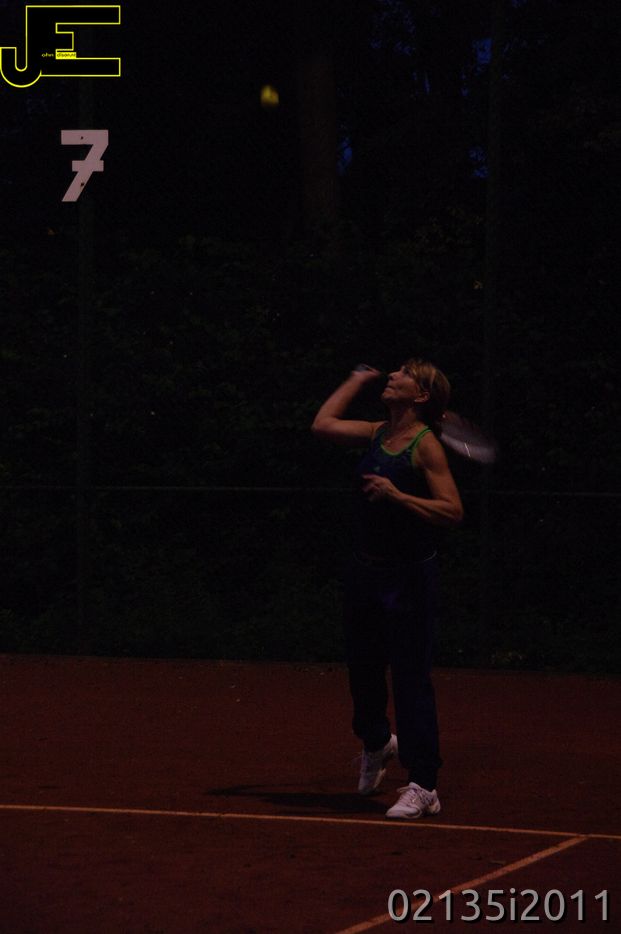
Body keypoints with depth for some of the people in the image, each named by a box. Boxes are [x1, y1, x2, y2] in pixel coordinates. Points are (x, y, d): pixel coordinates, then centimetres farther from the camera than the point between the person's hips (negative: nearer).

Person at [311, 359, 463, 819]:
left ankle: (423, 786, -3)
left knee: (411, 677, -7)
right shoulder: (378, 435, 8)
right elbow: (323, 424, 17)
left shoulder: (426, 445, -12)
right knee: (363, 666, 18)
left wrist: (397, 495, -26)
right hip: (366, 570, 7)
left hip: (409, 576, -7)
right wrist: (359, 379, 20)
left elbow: (453, 511, -17)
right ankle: (376, 742, 47)